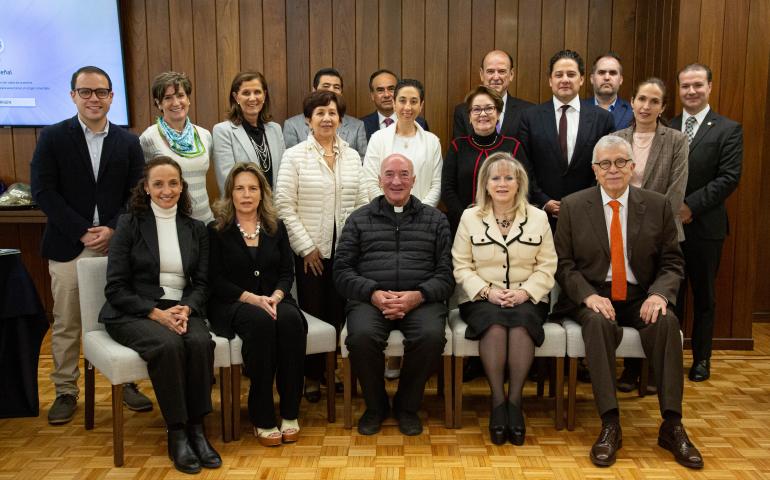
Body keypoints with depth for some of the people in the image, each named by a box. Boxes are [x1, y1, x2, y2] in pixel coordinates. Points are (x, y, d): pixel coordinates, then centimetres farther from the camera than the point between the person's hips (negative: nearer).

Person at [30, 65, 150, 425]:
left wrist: (113, 229, -10)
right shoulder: (52, 138, 2)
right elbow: (43, 191, -5)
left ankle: (127, 383, 19)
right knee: (65, 324, 7)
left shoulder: (128, 141, 8)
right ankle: (66, 392, 20)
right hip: (68, 244, -1)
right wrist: (82, 232, -12)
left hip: (117, 243, 1)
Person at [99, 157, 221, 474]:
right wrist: (156, 313, -18)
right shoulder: (129, 224, 1)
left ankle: (197, 428, -18)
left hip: (182, 309, 3)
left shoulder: (195, 229, 11)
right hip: (133, 312, -3)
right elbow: (116, 288, -5)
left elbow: (201, 282, 8)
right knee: (168, 345, -34)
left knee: (201, 342, -31)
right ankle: (176, 433, -21)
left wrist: (186, 309, -14)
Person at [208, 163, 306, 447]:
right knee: (260, 323, -36)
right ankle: (262, 418, -26)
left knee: (291, 320, -32)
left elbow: (287, 272, 9)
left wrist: (276, 296, -13)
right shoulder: (216, 231, 6)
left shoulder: (277, 228, 15)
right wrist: (252, 298, -17)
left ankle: (290, 413, -23)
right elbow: (216, 279, -3)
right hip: (232, 304, -3)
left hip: (273, 299, 3)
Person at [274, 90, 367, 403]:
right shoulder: (294, 156, -2)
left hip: (346, 249, 3)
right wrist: (307, 247, -9)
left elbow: (361, 203, 10)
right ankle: (313, 376, 19)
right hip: (311, 250, -3)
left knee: (341, 313, 6)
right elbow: (284, 206, -6)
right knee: (312, 314, 4)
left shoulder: (352, 156, 9)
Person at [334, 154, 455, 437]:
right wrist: (373, 293, -11)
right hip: (370, 298, 0)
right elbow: (342, 270, 8)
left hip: (421, 300, 0)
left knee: (431, 336, -32)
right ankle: (375, 405, -1)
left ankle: (407, 406, -2)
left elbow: (446, 273, 7)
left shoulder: (435, 220, 17)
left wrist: (418, 295, -12)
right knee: (362, 336, -32)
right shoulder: (359, 219, 17)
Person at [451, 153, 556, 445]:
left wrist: (525, 291, -11)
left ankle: (515, 400, -24)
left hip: (527, 299, 1)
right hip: (482, 299, 0)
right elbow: (461, 266, 4)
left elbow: (547, 266, 6)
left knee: (521, 321, -33)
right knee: (494, 322, -34)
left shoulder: (538, 217, 10)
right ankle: (497, 401, -23)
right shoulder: (470, 217, 8)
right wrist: (487, 291, -12)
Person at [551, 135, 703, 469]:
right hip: (593, 295, -1)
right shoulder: (573, 206, 2)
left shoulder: (657, 205, 5)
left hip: (640, 296, 2)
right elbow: (563, 262, 0)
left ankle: (672, 425, -21)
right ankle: (610, 425, -29)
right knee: (599, 323, -34)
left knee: (667, 322, -30)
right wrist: (589, 295, -18)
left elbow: (672, 262, 6)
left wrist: (659, 293, -16)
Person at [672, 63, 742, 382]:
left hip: (705, 226, -2)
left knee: (704, 296, 10)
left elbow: (729, 178, -9)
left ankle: (701, 359, 25)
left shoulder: (728, 130, -1)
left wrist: (691, 206, -17)